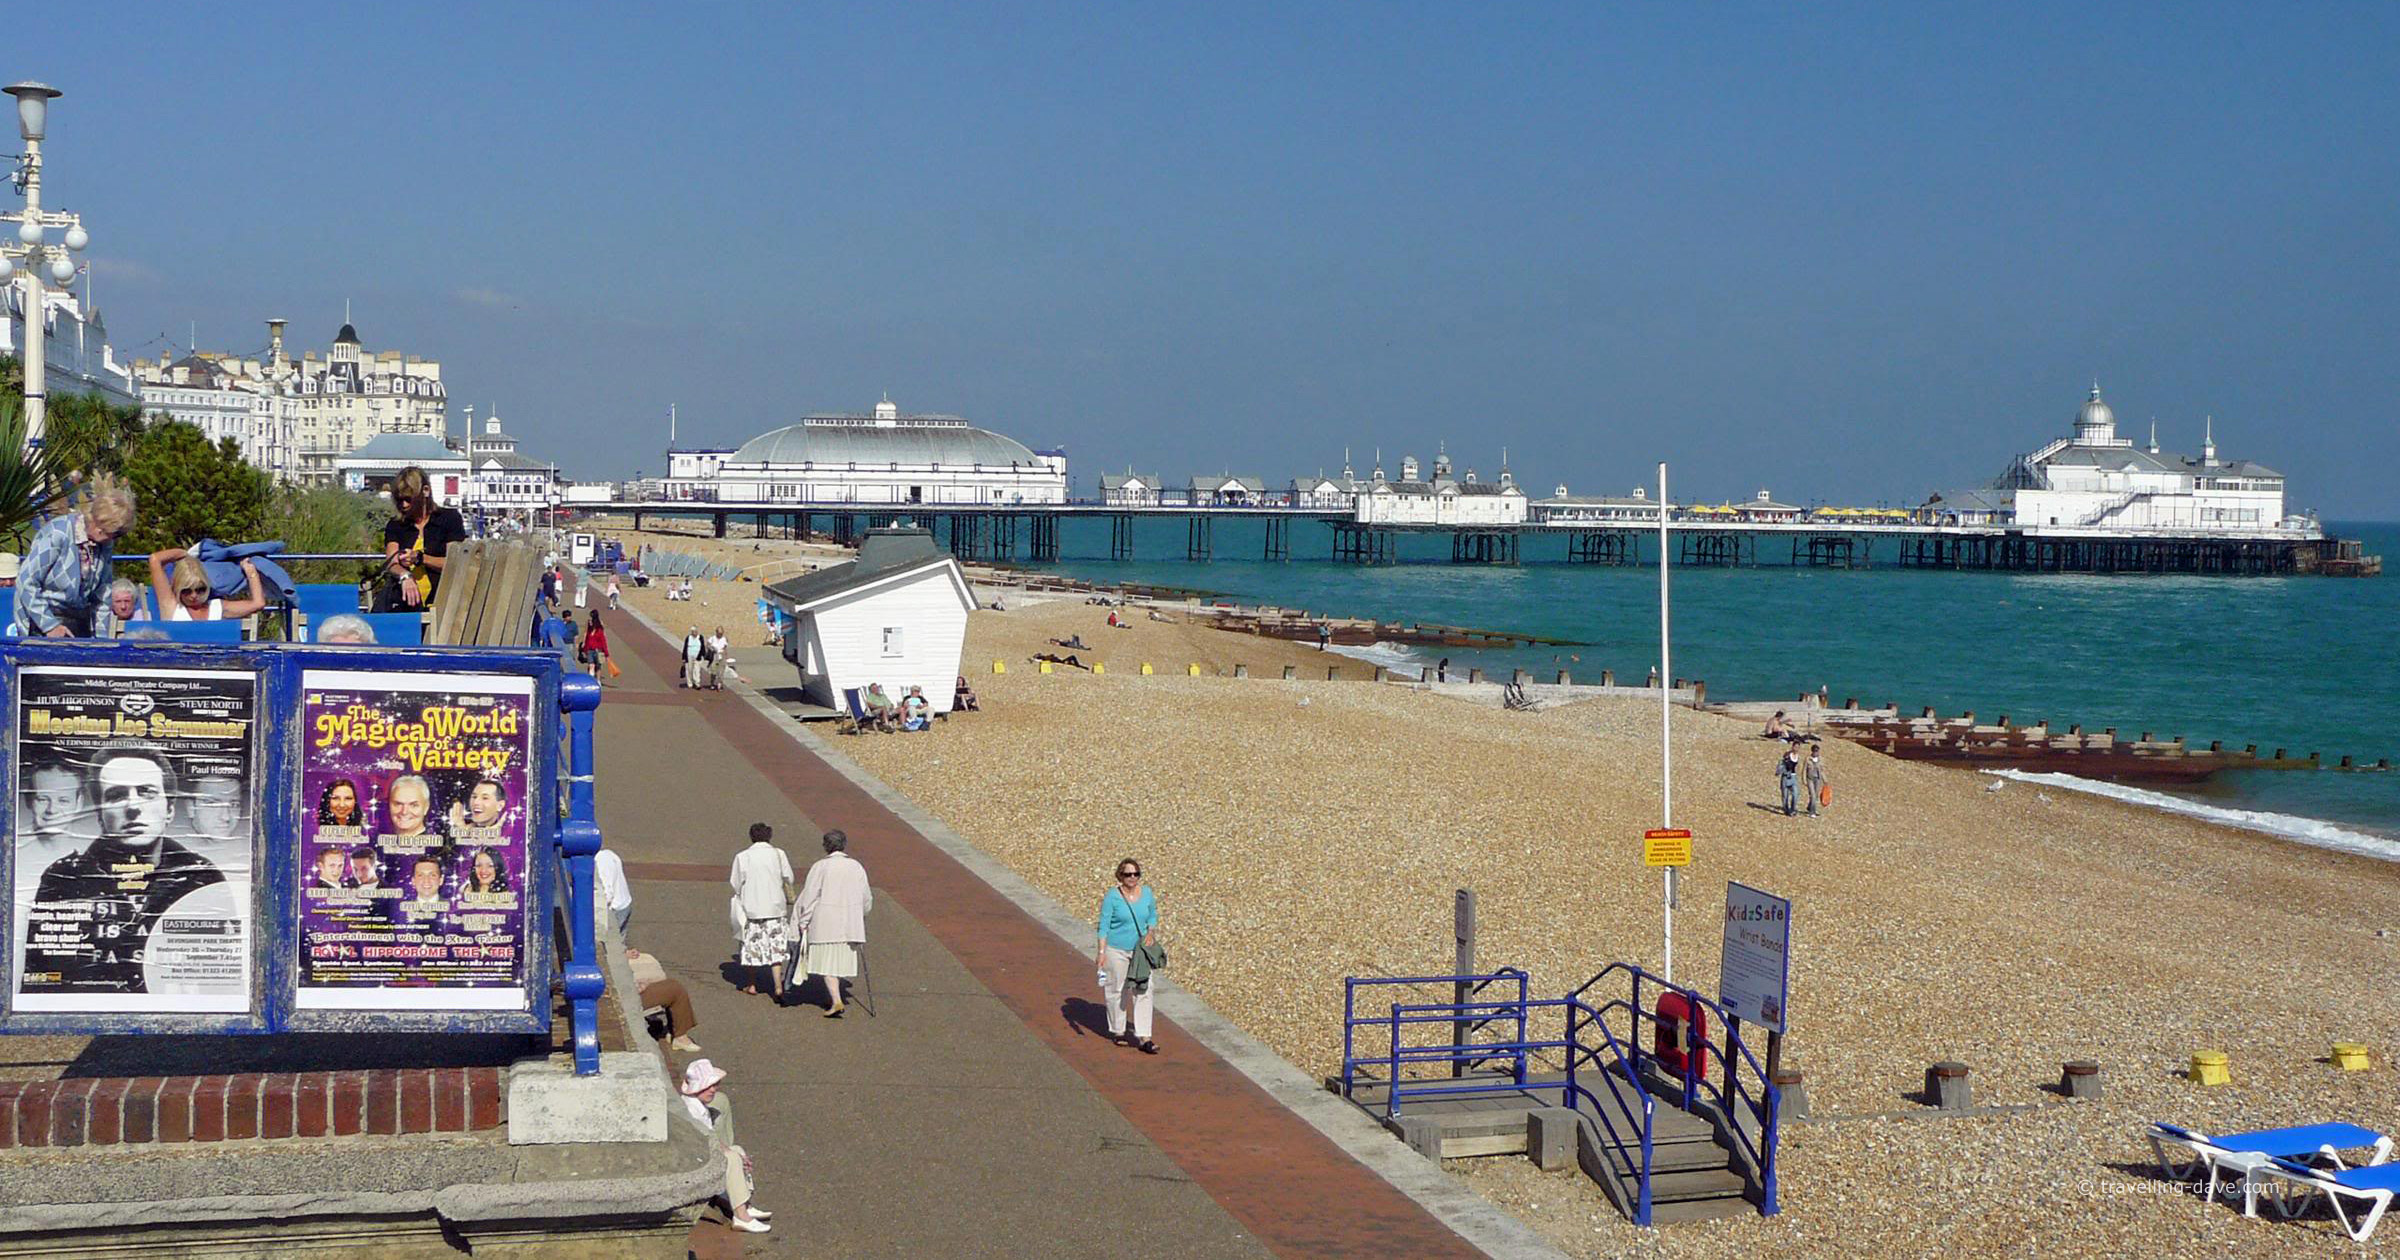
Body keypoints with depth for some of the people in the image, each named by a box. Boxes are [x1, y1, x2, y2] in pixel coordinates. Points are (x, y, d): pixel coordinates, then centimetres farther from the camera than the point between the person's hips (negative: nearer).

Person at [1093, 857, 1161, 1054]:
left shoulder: (1146, 894, 2)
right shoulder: (1112, 897, -11)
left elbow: (1153, 916, 16)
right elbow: (1104, 926, -9)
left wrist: (1151, 932, -4)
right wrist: (1101, 952, -14)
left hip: (1140, 950, 3)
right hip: (1116, 950, -3)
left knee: (1143, 992, -3)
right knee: (1117, 990, 8)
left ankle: (1143, 1038, -3)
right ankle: (1118, 1031, 26)